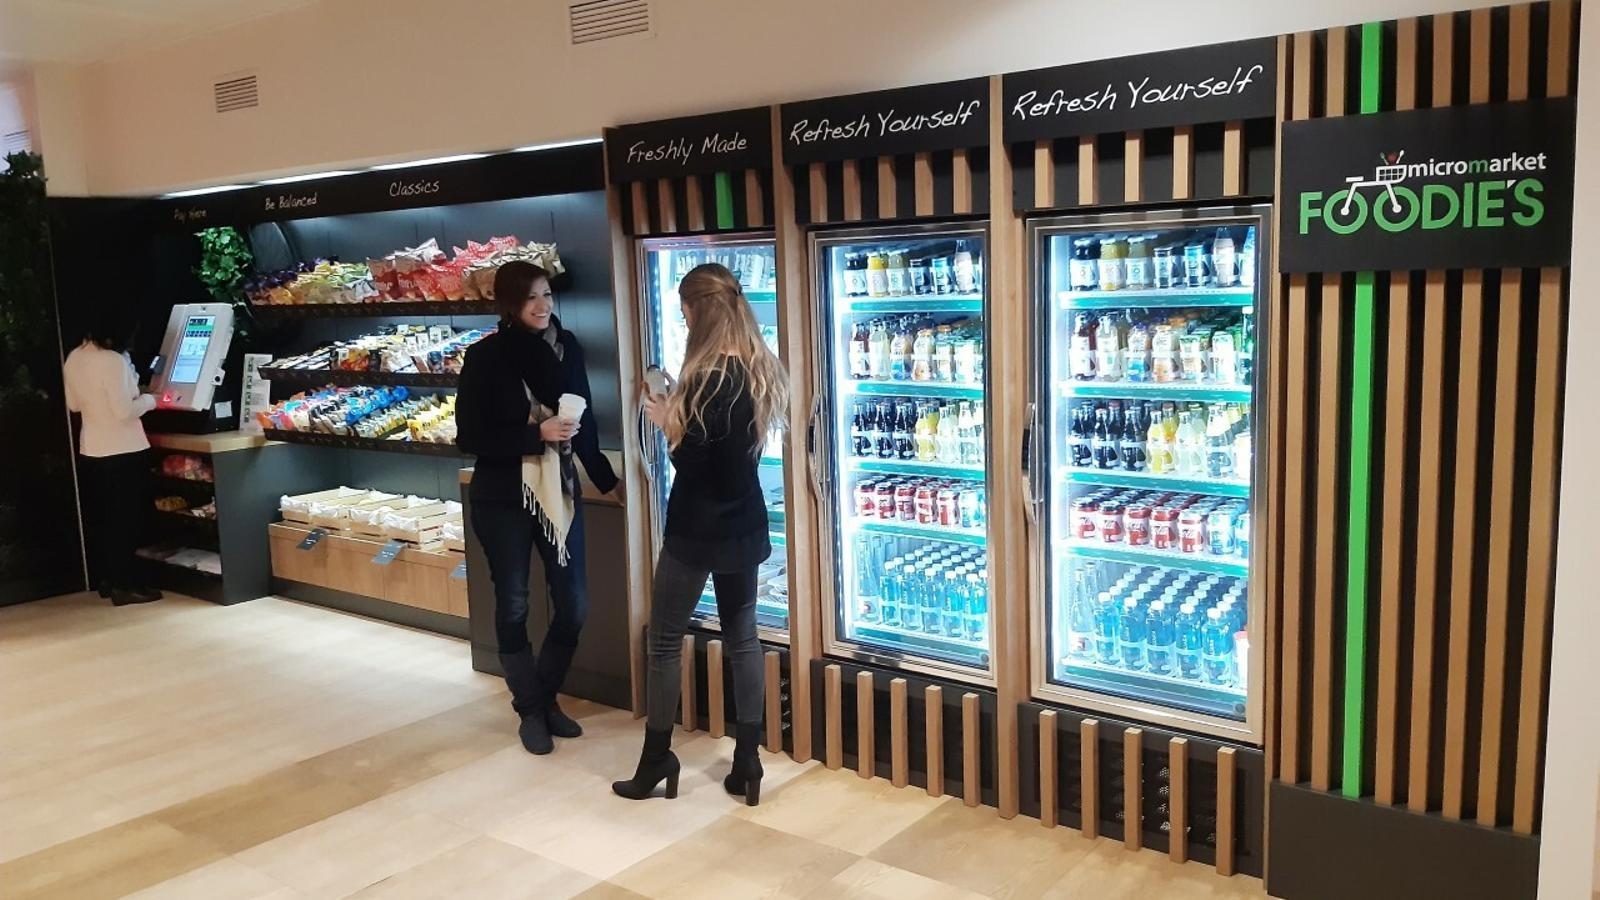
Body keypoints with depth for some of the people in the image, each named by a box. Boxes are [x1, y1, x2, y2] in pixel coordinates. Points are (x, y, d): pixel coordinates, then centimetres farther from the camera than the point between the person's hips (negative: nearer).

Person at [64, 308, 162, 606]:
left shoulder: (74, 358, 5)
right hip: (124, 450, -8)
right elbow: (124, 411, -22)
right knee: (127, 518, 0)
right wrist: (148, 400, -5)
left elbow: (73, 404, 15)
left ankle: (107, 579, 22)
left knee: (99, 517, 15)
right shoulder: (114, 360, -20)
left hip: (91, 450, 8)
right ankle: (125, 585, 3)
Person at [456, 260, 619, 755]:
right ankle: (530, 710, 24)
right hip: (503, 498, -3)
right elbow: (470, 438, -12)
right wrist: (537, 434, -20)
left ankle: (547, 697, 28)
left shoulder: (567, 348, 0)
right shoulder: (486, 357, -10)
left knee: (574, 604, 6)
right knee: (514, 606, 7)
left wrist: (605, 477, 16)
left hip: (560, 490, 4)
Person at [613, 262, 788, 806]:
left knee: (665, 640, 7)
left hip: (698, 529, -8)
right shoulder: (760, 369, 5)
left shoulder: (709, 377, -20)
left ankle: (656, 763, 18)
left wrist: (666, 420, -3)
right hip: (743, 525, 8)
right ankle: (747, 765, 17)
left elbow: (690, 461, -18)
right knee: (742, 637, 13)